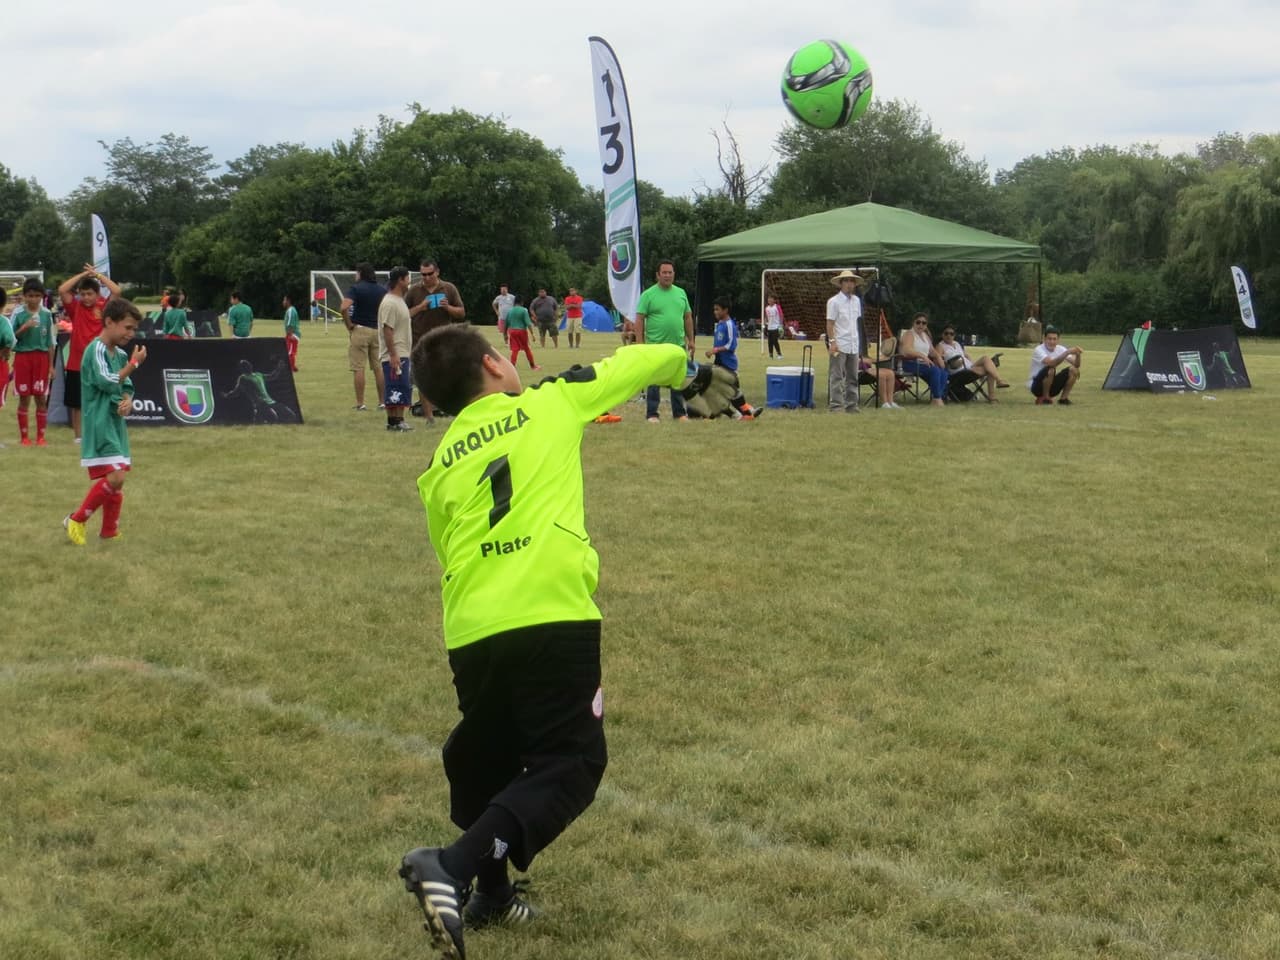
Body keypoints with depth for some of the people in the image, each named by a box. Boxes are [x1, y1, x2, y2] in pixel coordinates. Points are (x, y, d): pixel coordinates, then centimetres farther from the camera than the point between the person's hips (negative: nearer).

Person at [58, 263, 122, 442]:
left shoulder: (104, 307, 0)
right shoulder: (75, 308, 1)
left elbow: (117, 291, -14)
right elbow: (62, 290, -11)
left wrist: (97, 275, -7)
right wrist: (83, 275, -7)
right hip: (76, 365, 1)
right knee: (76, 403, 7)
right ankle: (78, 437, 16)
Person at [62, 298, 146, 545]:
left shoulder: (120, 354, 12)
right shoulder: (96, 350, -13)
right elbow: (107, 382, -21)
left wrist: (127, 401, -7)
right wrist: (134, 363, -13)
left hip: (116, 423, 9)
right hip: (100, 424, -9)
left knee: (116, 481, 11)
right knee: (115, 476, -17)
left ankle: (109, 532, 21)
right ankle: (76, 520, -3)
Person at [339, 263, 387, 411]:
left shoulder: (356, 288, -8)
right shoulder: (383, 290, 9)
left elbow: (344, 308, -21)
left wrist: (348, 324, -9)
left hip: (359, 330, -5)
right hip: (378, 331, 5)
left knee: (358, 368, -1)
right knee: (379, 368, 10)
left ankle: (360, 403, -2)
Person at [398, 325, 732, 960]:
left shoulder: (439, 465, 20)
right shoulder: (550, 403, 10)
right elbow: (640, 363, 20)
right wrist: (681, 366, 42)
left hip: (471, 630, 5)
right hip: (551, 617, -5)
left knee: (483, 756, 27)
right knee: (569, 765, -2)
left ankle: (490, 893, 34)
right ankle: (453, 868, -21)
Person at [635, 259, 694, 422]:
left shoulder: (681, 293, 10)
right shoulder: (648, 295, -4)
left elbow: (688, 317, 16)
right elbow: (639, 320, -6)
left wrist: (690, 340, 12)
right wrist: (640, 343, -12)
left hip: (678, 346, 4)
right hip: (655, 346, -4)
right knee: (653, 382, 1)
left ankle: (679, 413, 19)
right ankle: (651, 414, 7)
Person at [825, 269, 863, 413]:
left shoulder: (856, 301, 12)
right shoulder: (834, 302, -6)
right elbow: (830, 324, -9)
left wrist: (858, 339, 14)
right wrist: (832, 341, -16)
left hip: (853, 345, 6)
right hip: (839, 345, -6)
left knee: (852, 377, 9)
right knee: (836, 377, -5)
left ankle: (851, 405, 15)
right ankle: (835, 405, -3)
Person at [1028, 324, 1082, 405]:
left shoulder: (1060, 349, -2)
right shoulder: (1038, 350, -20)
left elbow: (1076, 364, -9)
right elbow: (1051, 363, -38)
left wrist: (1077, 355, -30)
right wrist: (1067, 352, -41)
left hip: (1051, 386, 6)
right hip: (1035, 386, -6)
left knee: (1073, 370, -13)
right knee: (1050, 369, -34)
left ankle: (1063, 398, -4)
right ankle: (1044, 398, -15)